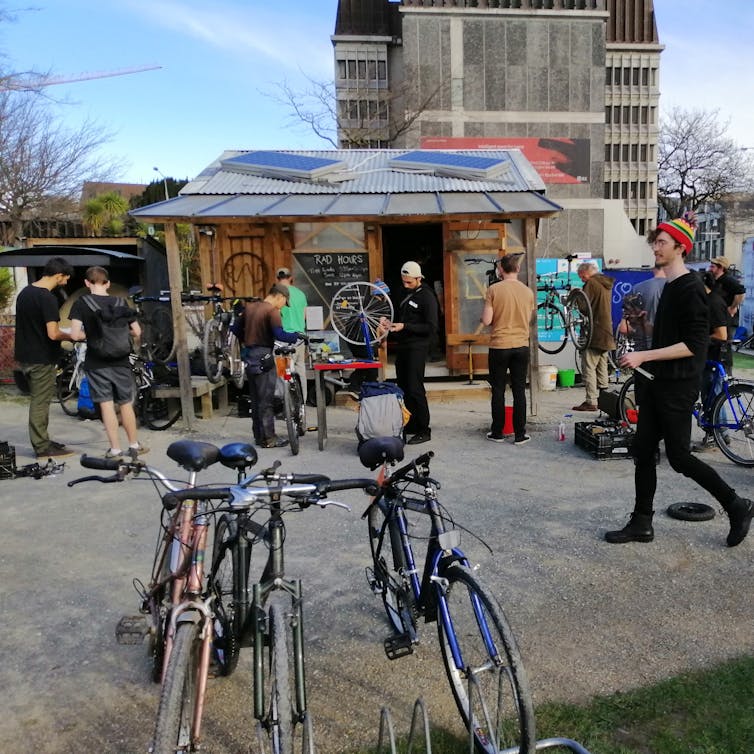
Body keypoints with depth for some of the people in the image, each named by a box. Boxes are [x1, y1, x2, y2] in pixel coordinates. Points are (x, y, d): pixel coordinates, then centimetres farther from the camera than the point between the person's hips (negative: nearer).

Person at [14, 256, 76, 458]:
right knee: (40, 402, -1)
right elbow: (53, 334, -25)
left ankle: (42, 440, 26)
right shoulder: (47, 298, -20)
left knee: (38, 400, 17)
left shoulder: (25, 292, 10)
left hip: (25, 355, 9)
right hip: (41, 358, -9)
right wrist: (73, 336, -7)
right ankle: (42, 447, 7)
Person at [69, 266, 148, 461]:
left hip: (97, 364, -2)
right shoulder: (120, 303, 1)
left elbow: (75, 335, -15)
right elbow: (137, 332, 3)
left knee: (106, 405, 3)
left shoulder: (82, 303, -7)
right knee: (126, 404, 13)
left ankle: (115, 450, 5)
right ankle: (134, 445, 22)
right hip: (121, 362, 2)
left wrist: (89, 334, 5)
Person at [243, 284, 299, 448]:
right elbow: (280, 335, -25)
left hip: (249, 357, 8)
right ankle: (269, 439, 5)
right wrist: (298, 336, -13)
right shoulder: (272, 310, -13)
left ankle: (258, 436, 21)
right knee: (266, 401, -1)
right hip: (263, 358, -8)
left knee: (255, 400, 14)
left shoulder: (249, 307, 11)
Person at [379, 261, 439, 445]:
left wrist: (405, 326, -19)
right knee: (403, 388, 10)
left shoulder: (427, 297, -9)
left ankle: (424, 431, -2)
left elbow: (431, 327, -15)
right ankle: (410, 425, 20)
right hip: (402, 347, 8)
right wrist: (389, 323, 7)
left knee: (415, 389, -9)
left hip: (417, 348, -8)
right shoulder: (406, 294, 18)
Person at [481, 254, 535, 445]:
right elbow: (529, 319, 13)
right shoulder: (528, 291, 2)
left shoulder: (493, 290, -9)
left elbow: (486, 320, -11)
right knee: (519, 391, 7)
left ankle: (497, 432, 15)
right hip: (521, 346, 3)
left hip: (499, 346, -2)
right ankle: (520, 434, 10)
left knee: (498, 391, 8)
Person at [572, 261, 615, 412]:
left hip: (594, 333, -9)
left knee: (589, 368, -6)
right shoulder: (607, 284, 17)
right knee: (602, 368, 14)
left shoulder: (591, 283, -12)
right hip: (606, 333, 9)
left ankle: (591, 402, -8)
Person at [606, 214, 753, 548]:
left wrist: (644, 356, -23)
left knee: (679, 456, -1)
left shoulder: (690, 288, -15)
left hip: (678, 387, -9)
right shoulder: (669, 287, 14)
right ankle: (641, 523, 16)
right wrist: (645, 363, 17)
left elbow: (693, 345, -21)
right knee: (643, 451, 8)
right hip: (658, 383, 9)